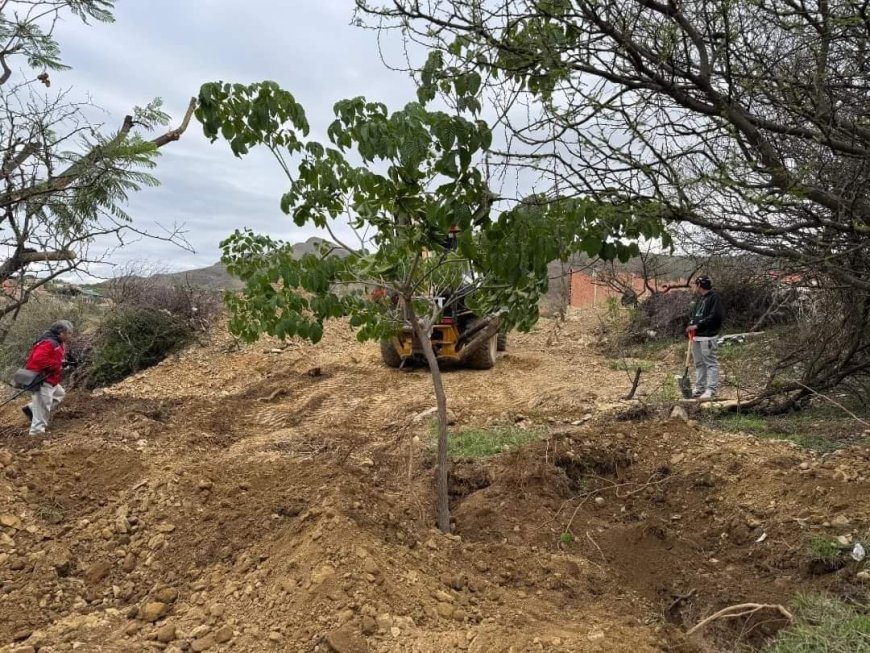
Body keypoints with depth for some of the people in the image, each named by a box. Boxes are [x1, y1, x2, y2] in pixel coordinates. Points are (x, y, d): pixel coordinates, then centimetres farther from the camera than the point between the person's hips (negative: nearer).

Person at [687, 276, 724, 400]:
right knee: (699, 364, 13)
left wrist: (697, 325, -18)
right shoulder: (700, 298, 18)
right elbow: (694, 314, 23)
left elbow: (715, 316, -19)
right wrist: (691, 325, 2)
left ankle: (711, 390, -2)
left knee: (710, 363, -4)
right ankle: (699, 389, 19)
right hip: (696, 336, 9)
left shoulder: (714, 297, -10)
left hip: (708, 337, -9)